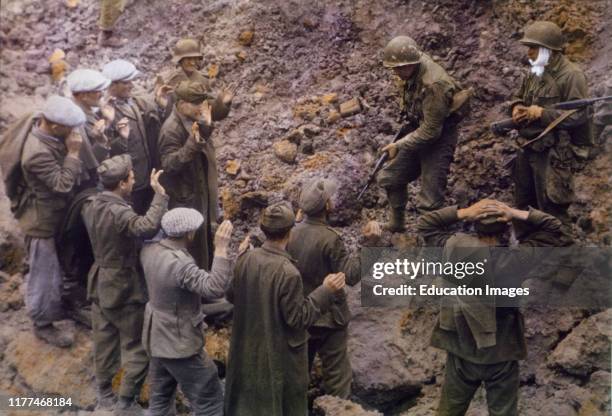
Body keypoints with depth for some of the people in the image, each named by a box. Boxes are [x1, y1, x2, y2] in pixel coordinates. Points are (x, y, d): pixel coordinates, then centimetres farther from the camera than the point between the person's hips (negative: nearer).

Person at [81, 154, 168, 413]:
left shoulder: (90, 205, -1)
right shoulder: (118, 212, -29)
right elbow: (148, 227, -48)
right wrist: (159, 194, -42)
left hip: (100, 284, 8)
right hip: (125, 288, -8)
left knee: (104, 341, 21)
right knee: (136, 347, 8)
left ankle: (104, 393, 36)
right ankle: (126, 402, 15)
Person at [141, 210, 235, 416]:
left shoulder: (150, 250, -5)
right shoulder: (180, 264, -31)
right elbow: (215, 288, -41)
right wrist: (221, 249, -38)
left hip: (157, 340, 9)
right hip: (181, 345, -9)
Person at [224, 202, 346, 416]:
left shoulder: (245, 259, -11)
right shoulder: (288, 273, -30)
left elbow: (231, 295, 5)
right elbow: (298, 318, -21)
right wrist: (326, 291, -16)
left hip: (248, 347, 6)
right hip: (279, 353, -6)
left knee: (246, 399, 26)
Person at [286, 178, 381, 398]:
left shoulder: (292, 234, -4)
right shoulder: (329, 238, -23)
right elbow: (351, 275, -21)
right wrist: (368, 244, -26)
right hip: (329, 318, -6)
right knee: (337, 375, 7)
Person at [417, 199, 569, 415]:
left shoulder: (455, 249, -18)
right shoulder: (518, 258, -18)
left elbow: (425, 224, -1)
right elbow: (554, 228, -4)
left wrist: (463, 213, -14)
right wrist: (518, 214, -16)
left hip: (461, 350, 1)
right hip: (502, 354, -1)